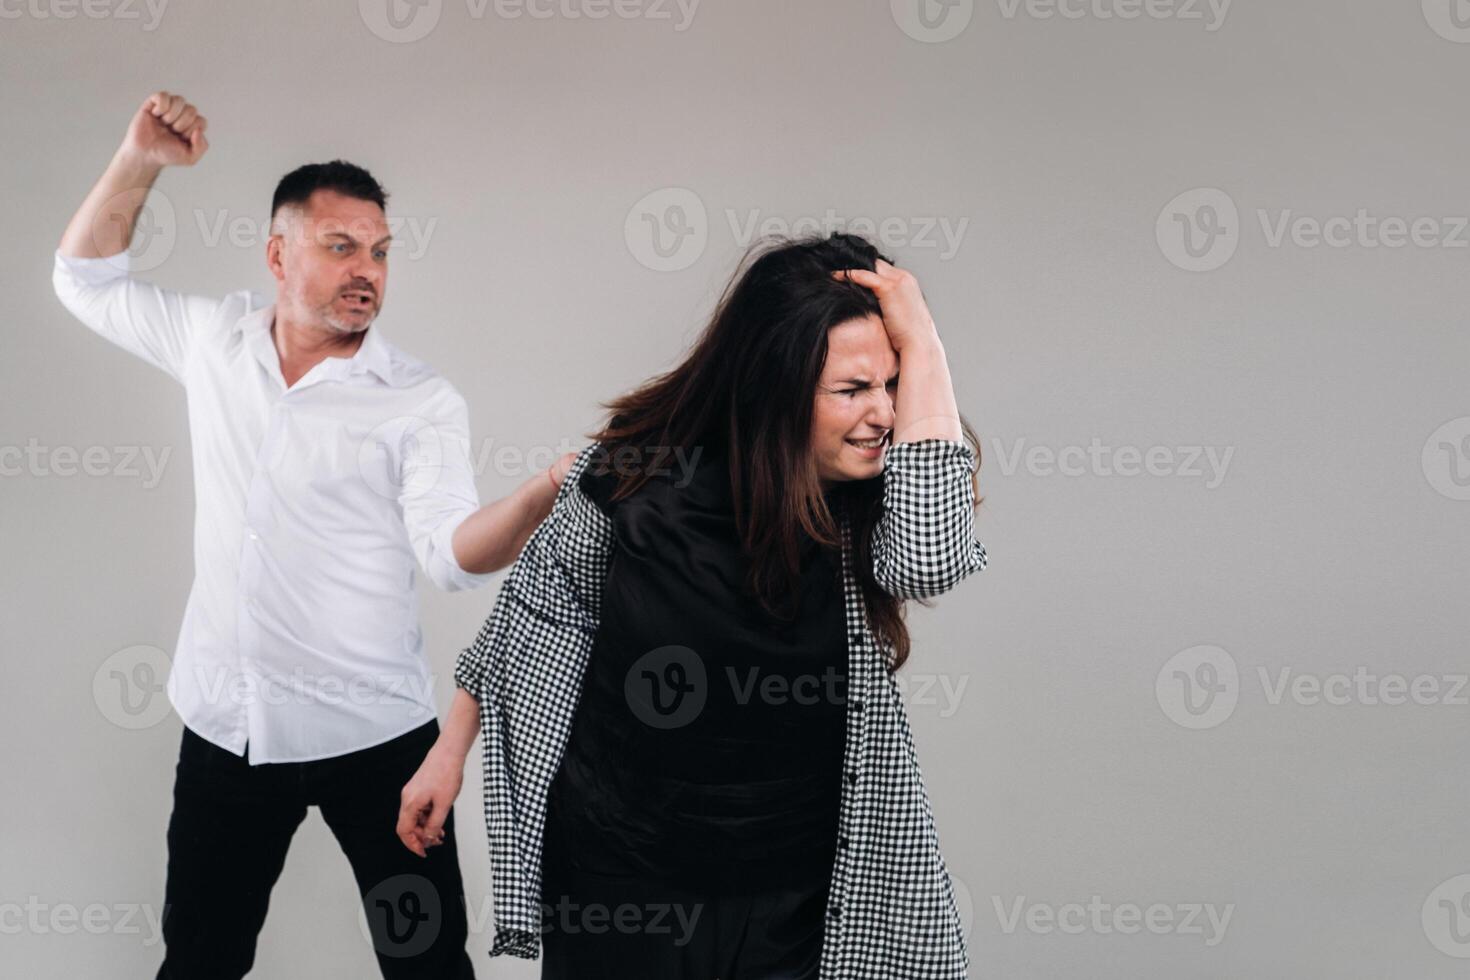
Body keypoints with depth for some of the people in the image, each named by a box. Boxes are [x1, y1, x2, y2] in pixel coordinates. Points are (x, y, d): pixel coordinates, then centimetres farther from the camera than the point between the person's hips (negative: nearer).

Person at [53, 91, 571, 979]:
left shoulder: (423, 401, -8)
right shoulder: (214, 341, 4)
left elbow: (451, 548, -18)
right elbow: (87, 278, 16)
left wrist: (543, 492, -39)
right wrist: (141, 160, 1)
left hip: (375, 734, -3)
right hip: (225, 725, 3)